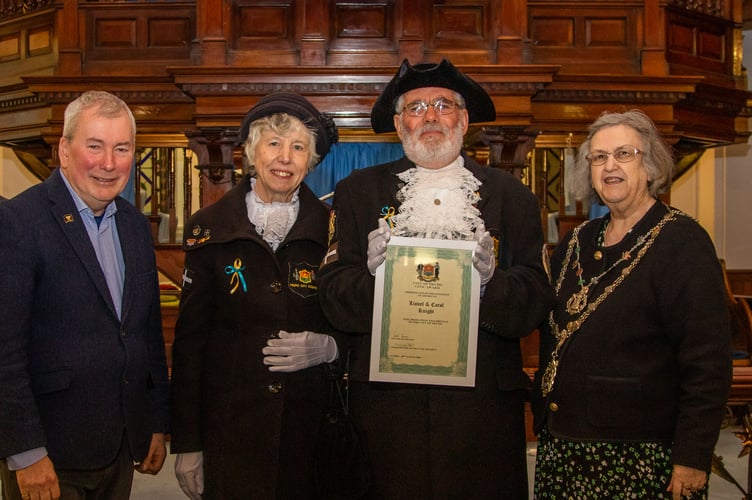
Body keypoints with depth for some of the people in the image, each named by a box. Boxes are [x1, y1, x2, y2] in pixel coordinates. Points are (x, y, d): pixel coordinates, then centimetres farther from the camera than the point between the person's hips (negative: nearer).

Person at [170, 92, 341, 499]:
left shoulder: (330, 228, 0)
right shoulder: (211, 227, -2)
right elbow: (189, 339, -1)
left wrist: (327, 346, -14)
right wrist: (186, 443, -2)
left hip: (311, 424, 1)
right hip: (230, 424, 0)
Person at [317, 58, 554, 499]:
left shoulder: (511, 196, 8)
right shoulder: (358, 192, 8)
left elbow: (535, 303, 0)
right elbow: (334, 295, -1)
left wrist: (489, 282, -19)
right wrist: (376, 278, -21)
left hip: (483, 403, 1)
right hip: (385, 404, 0)